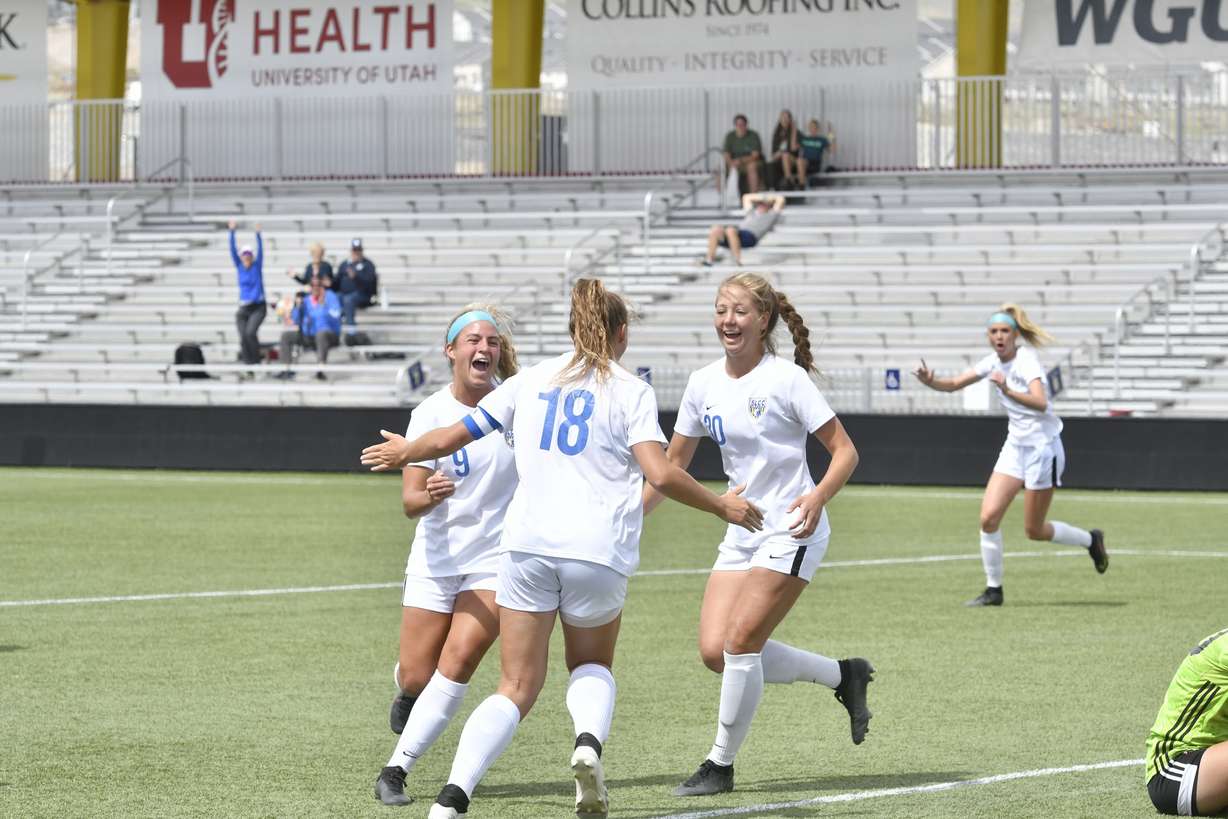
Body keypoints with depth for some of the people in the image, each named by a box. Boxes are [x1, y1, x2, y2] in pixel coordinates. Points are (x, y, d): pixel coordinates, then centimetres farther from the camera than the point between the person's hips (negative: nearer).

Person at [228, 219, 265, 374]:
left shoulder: (257, 266, 1)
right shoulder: (239, 267, 6)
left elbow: (260, 250, -11)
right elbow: (232, 250, -2)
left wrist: (258, 234, -24)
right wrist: (232, 232, -13)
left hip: (258, 307, -3)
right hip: (243, 308, 3)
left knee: (250, 332, -24)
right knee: (243, 337, -8)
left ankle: (256, 360, -8)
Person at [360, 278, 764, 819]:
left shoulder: (532, 380, 13)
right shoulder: (630, 390, 4)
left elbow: (452, 437, 16)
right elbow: (661, 475, -7)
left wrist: (403, 452, 36)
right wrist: (722, 507, 7)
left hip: (527, 545, 2)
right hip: (599, 551, -2)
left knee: (518, 687, 6)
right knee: (592, 666, 23)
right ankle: (589, 742, -11)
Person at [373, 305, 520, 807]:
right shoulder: (430, 414, -8)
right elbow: (409, 502, -13)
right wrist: (429, 495, -34)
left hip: (496, 560, 0)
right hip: (436, 559, 0)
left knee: (457, 665, -16)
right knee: (416, 676, 2)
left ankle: (396, 770, -10)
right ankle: (406, 689, 41)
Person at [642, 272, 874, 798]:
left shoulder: (786, 379, -12)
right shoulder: (703, 384, 5)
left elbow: (844, 451, -10)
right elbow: (672, 464, 14)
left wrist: (819, 496, -29)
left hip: (791, 532, -7)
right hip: (741, 533, 7)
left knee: (740, 643, -13)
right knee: (715, 651, -5)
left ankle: (721, 764, 4)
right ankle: (843, 676, 15)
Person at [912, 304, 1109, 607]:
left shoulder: (1026, 361, -19)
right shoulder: (993, 362, 3)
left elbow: (1040, 403, -34)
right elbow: (954, 384, 5)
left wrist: (1008, 391, -49)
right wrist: (931, 382, -16)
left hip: (1043, 448, -7)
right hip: (1015, 446, 7)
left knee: (1034, 530, 1)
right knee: (989, 517, -8)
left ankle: (1091, 540, 27)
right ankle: (993, 589, 3)